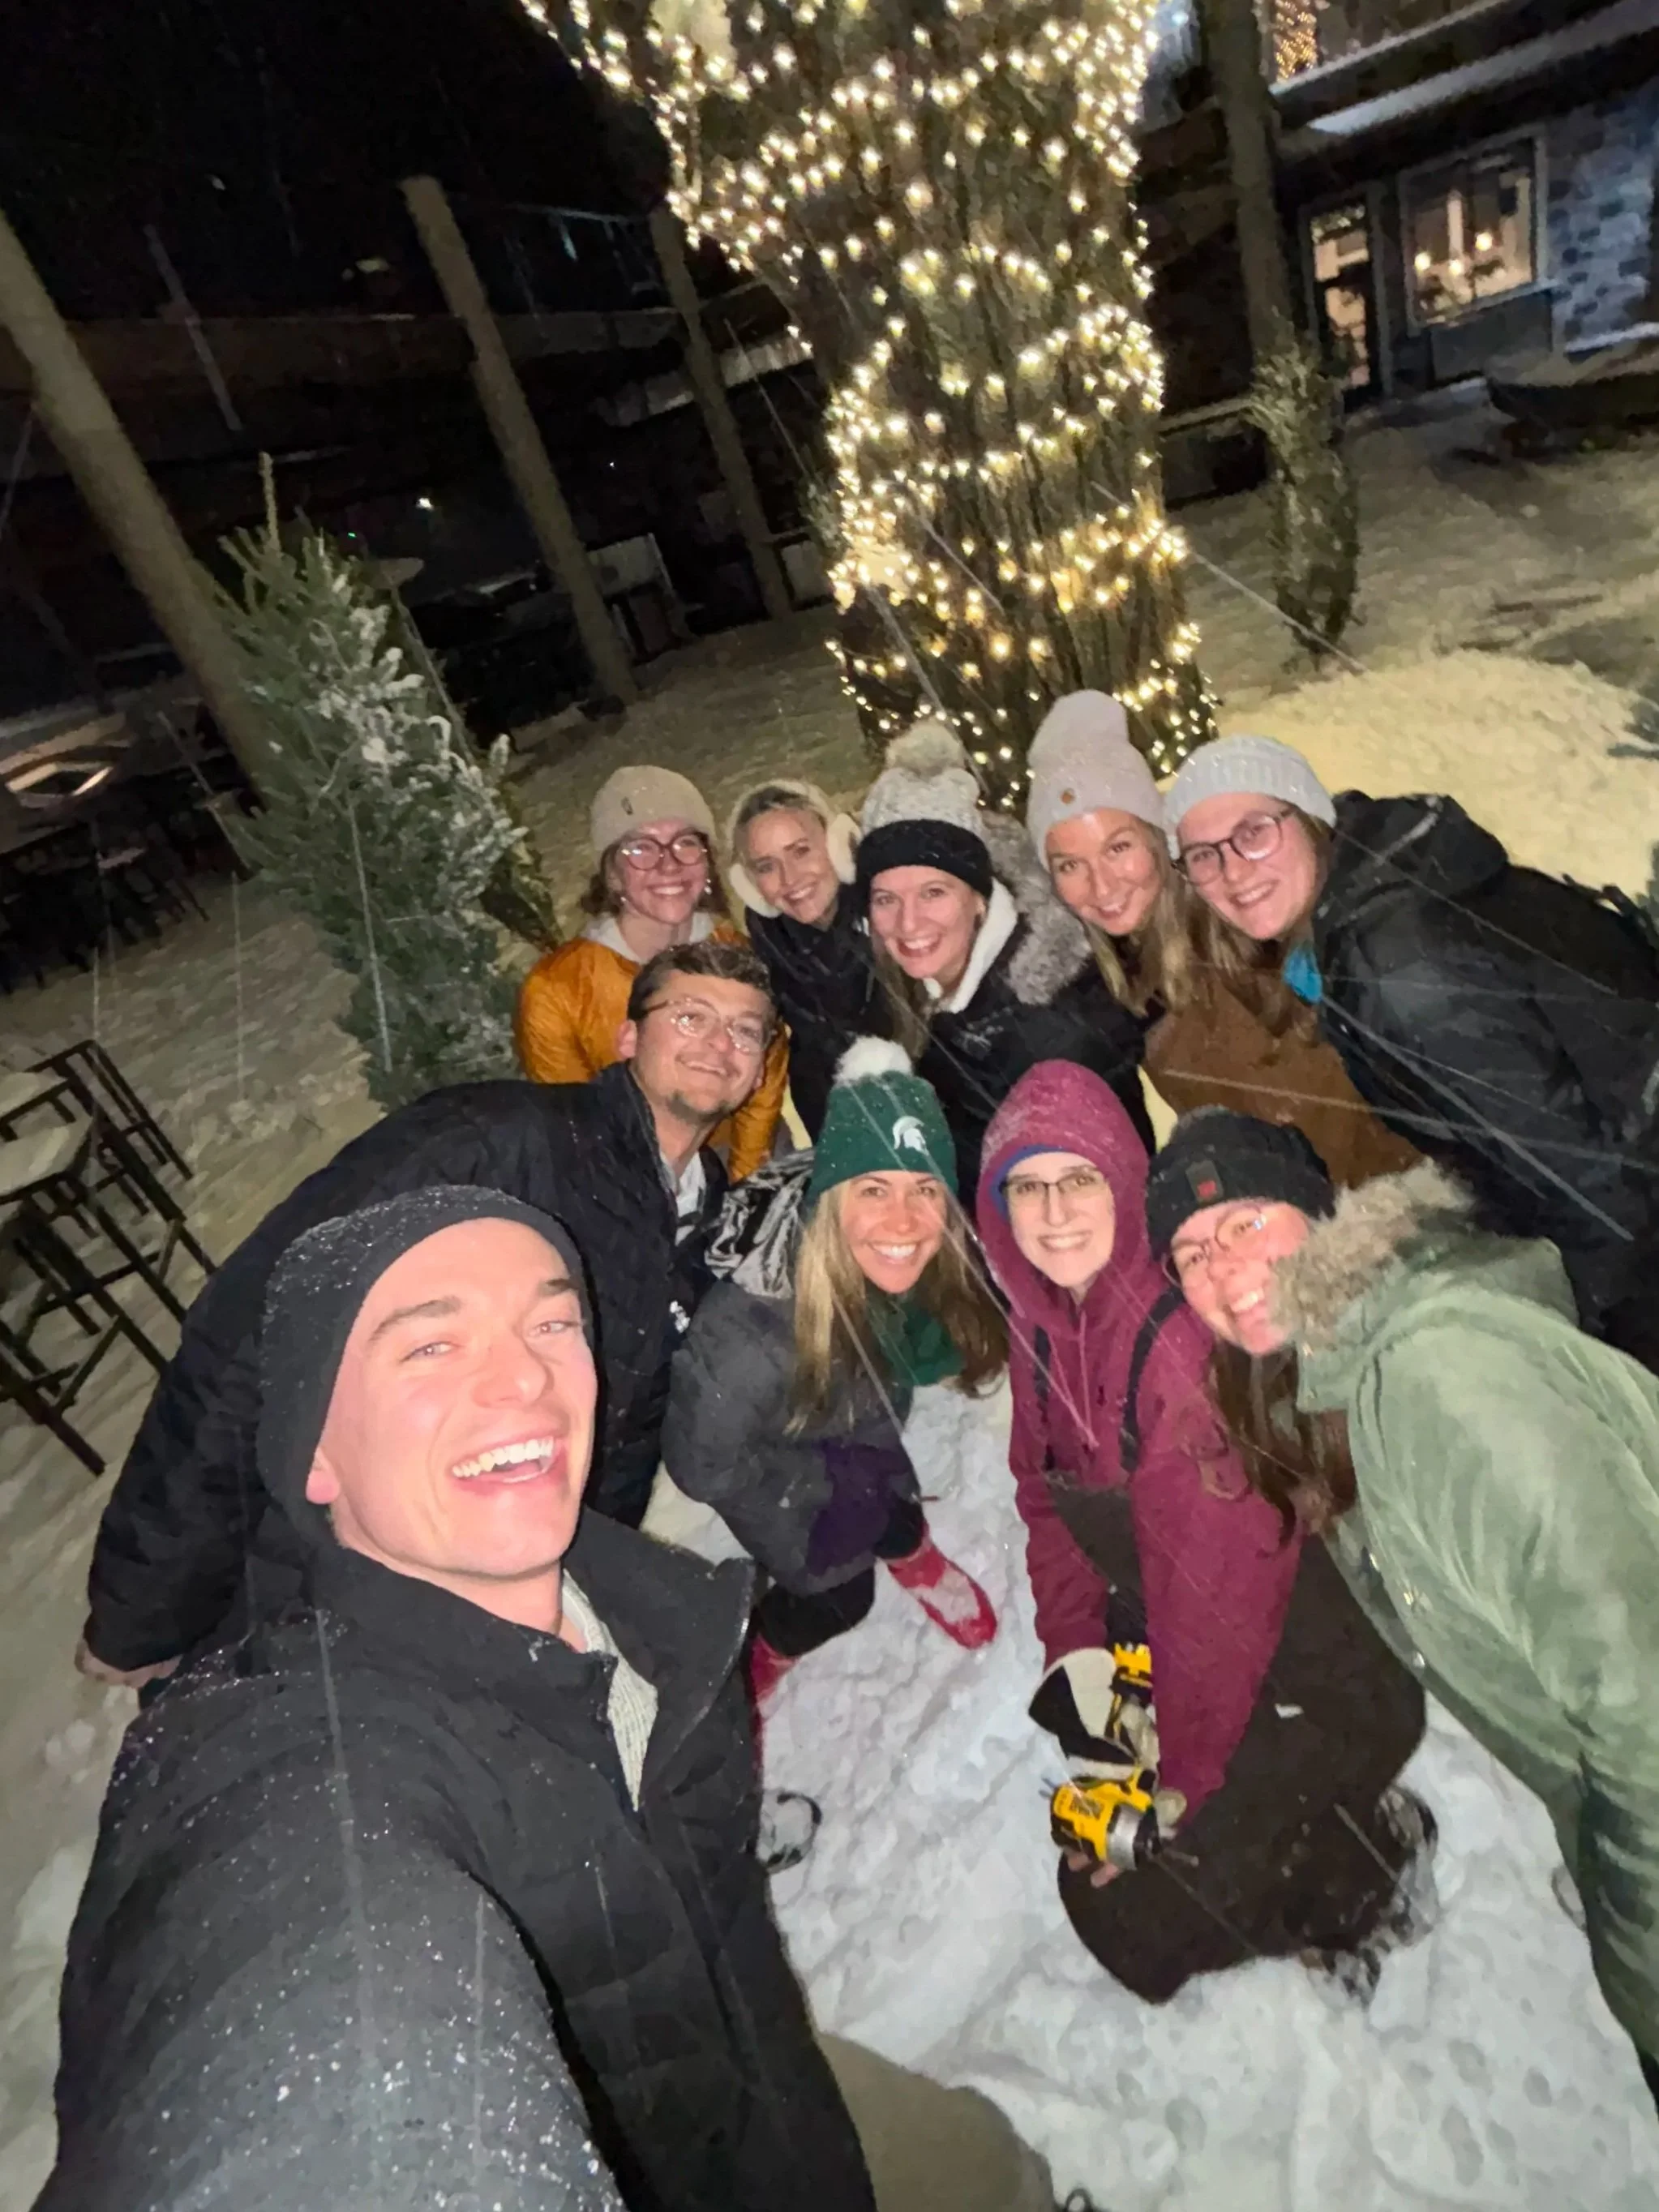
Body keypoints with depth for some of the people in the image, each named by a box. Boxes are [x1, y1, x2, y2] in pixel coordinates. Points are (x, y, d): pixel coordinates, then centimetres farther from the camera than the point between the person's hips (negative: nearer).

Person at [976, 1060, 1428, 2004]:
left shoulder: (1185, 1336, -29)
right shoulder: (1040, 1321, -6)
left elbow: (1214, 1587, -25)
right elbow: (1044, 1493, 2)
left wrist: (1179, 1781, -16)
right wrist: (1077, 1647, -8)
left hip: (1311, 1683, -7)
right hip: (1149, 1642, 7)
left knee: (1140, 1917, -5)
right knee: (1091, 1854, 13)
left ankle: (1375, 1857, 16)